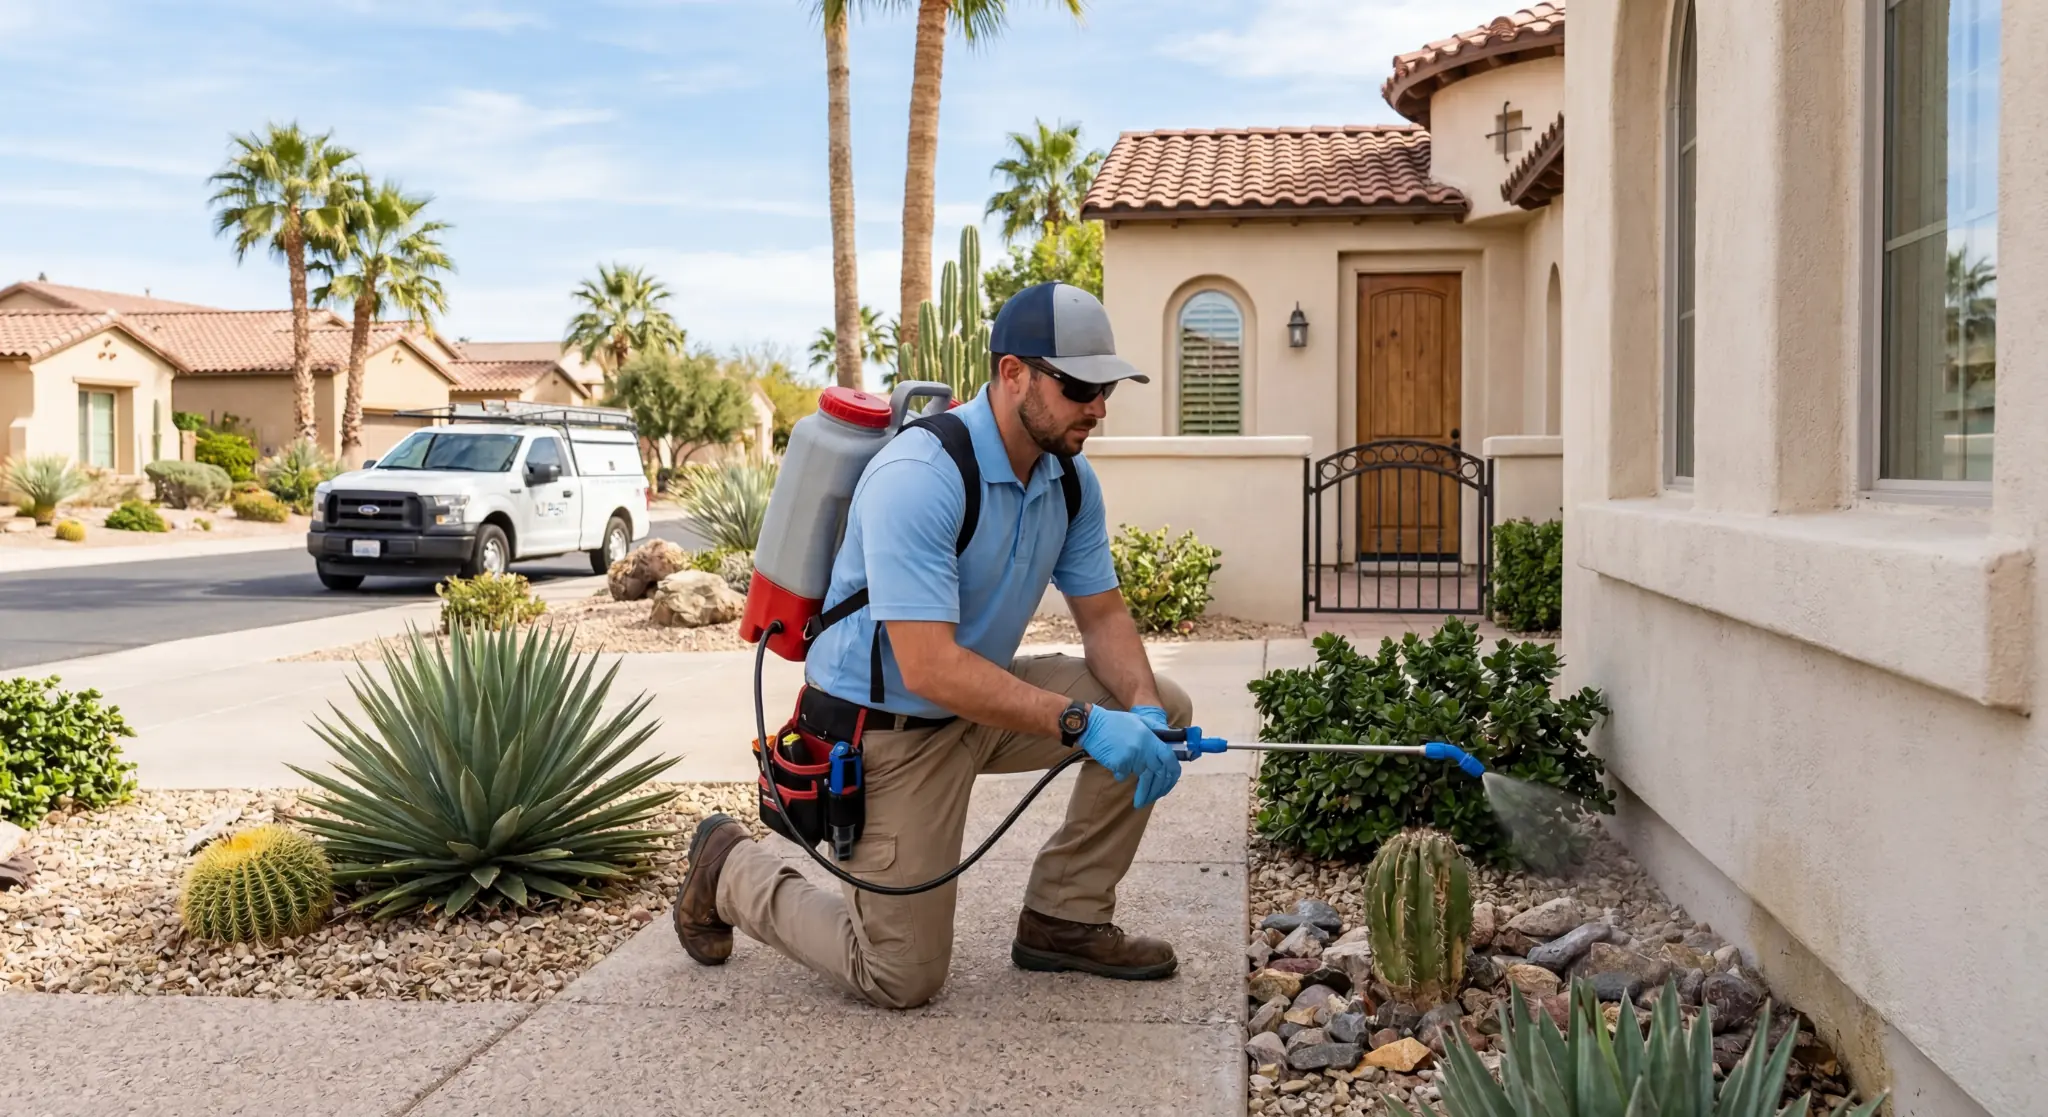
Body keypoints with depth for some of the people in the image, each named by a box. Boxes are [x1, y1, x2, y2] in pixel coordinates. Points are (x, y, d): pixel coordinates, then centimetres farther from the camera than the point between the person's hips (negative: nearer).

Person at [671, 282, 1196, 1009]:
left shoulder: (1071, 477, -3)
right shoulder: (916, 478, -29)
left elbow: (1102, 616, 1)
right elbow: (930, 667, -34)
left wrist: (1141, 707, -20)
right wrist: (1081, 723, -37)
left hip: (984, 700, 8)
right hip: (886, 729, -8)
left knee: (1163, 709, -4)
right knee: (902, 980, -2)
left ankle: (1065, 919, 8)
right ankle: (732, 872, 21)